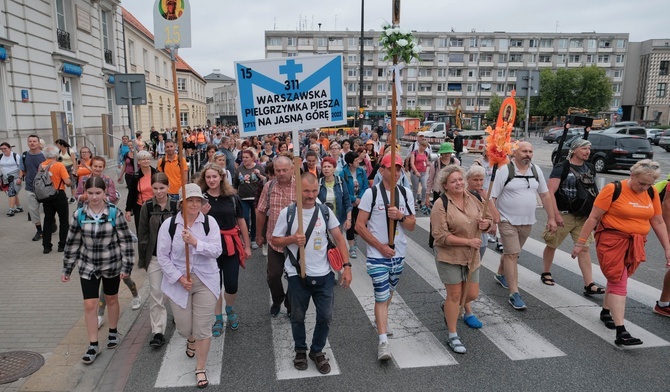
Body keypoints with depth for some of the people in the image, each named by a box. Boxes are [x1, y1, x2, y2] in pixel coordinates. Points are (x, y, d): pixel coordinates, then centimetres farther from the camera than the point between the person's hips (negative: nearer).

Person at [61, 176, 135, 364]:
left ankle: (113, 332, 39)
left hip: (111, 265, -1)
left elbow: (125, 240, -8)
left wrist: (126, 266, -10)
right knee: (89, 305, -1)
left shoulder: (114, 213, -13)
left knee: (112, 300, 17)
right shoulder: (79, 214, -6)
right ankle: (93, 345, 14)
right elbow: (72, 243, 3)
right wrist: (67, 269, 6)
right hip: (88, 266, 1)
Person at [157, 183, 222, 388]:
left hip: (205, 281, -1)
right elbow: (162, 256, -4)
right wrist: (179, 277, -12)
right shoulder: (169, 224, -7)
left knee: (203, 328, 0)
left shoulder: (210, 222, -7)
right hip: (178, 281, 1)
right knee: (184, 328, 11)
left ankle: (200, 369, 21)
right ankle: (191, 340, 50)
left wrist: (195, 242, -28)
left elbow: (216, 250, -15)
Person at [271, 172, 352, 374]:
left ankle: (317, 351, 32)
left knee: (325, 316, 9)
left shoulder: (325, 211, -1)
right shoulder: (287, 212, -6)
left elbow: (339, 238, 1)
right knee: (298, 316, 15)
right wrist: (292, 239, -19)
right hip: (298, 275, -1)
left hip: (324, 275, 1)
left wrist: (347, 266, -6)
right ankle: (300, 350, 38)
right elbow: (275, 240, 1)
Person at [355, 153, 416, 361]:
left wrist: (401, 216, -15)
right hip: (377, 255, -5)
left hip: (399, 254, 5)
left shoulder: (406, 193, 5)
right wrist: (381, 247, -14)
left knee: (388, 295, 20)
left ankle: (380, 321, 42)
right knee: (382, 298, -7)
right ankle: (383, 341, -2)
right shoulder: (371, 193, -8)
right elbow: (359, 226, -10)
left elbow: (412, 226, 7)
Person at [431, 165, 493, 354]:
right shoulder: (441, 204, -15)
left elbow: (488, 218, 13)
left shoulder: (472, 198, 3)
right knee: (454, 294, 2)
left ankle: (449, 308, 45)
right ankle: (452, 336, 18)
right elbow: (441, 236, -19)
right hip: (449, 255, -6)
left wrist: (486, 223, -11)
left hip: (471, 255, 6)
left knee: (472, 294, 12)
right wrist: (468, 241, -21)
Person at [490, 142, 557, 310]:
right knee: (512, 254, -8)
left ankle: (501, 274, 45)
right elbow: (492, 197, -14)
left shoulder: (536, 170, 4)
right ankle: (514, 294, -4)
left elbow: (545, 195, 11)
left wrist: (551, 218, 10)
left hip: (527, 222, 5)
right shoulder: (505, 170, -13)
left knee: (511, 252, 19)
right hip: (507, 221, -5)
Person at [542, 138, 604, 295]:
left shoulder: (590, 168, 9)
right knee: (552, 245, 9)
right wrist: (556, 214, -22)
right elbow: (550, 192, -17)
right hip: (564, 215, -5)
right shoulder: (562, 168, -11)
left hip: (583, 216, 5)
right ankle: (546, 273, 29)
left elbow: (593, 190, 20)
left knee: (584, 248, 1)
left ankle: (589, 285, 3)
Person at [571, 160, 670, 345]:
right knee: (618, 282, -9)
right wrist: (580, 242, -10)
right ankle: (621, 332, -10)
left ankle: (606, 311, 37)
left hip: (635, 244, 5)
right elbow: (594, 217, -10)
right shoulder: (613, 190, -12)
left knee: (617, 279, 14)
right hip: (612, 241, -5)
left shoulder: (652, 193, 5)